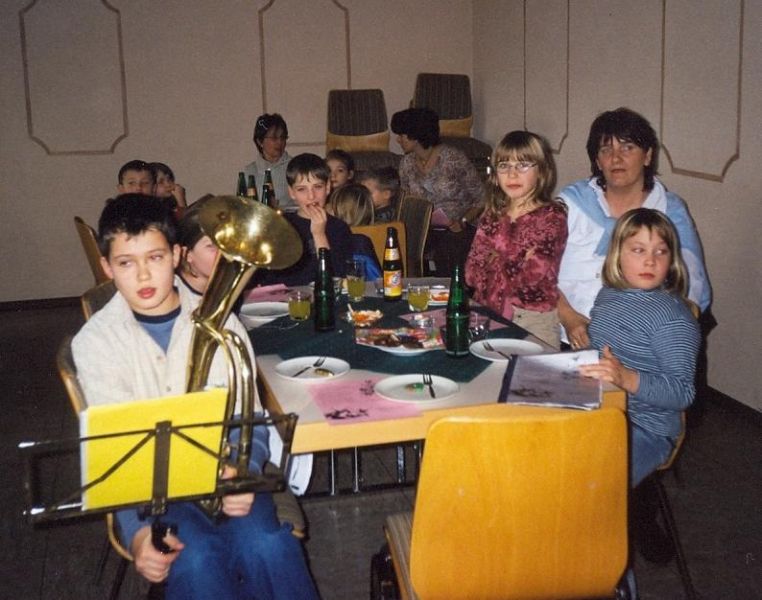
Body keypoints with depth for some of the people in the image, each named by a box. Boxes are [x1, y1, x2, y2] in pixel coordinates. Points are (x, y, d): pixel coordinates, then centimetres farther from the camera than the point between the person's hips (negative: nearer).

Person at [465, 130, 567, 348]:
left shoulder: (552, 216, -6)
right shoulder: (492, 216, 10)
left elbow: (534, 273, -14)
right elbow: (472, 270, 4)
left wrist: (495, 261, -2)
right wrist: (515, 263, -9)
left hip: (534, 320, -4)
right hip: (488, 313, 4)